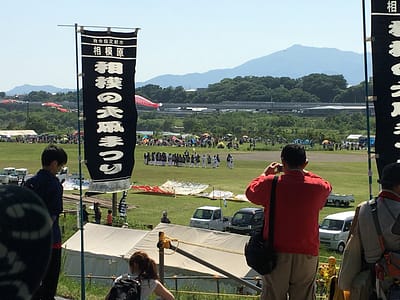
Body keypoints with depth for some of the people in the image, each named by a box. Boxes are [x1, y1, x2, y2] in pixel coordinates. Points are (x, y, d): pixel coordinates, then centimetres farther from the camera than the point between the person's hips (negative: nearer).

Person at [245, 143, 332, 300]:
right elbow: (327, 187, 22)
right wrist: (304, 172, 24)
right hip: (306, 255, 1)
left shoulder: (270, 183, -8)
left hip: (276, 253, -1)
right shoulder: (317, 187, -4)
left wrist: (266, 173, 26)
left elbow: (250, 192, 13)